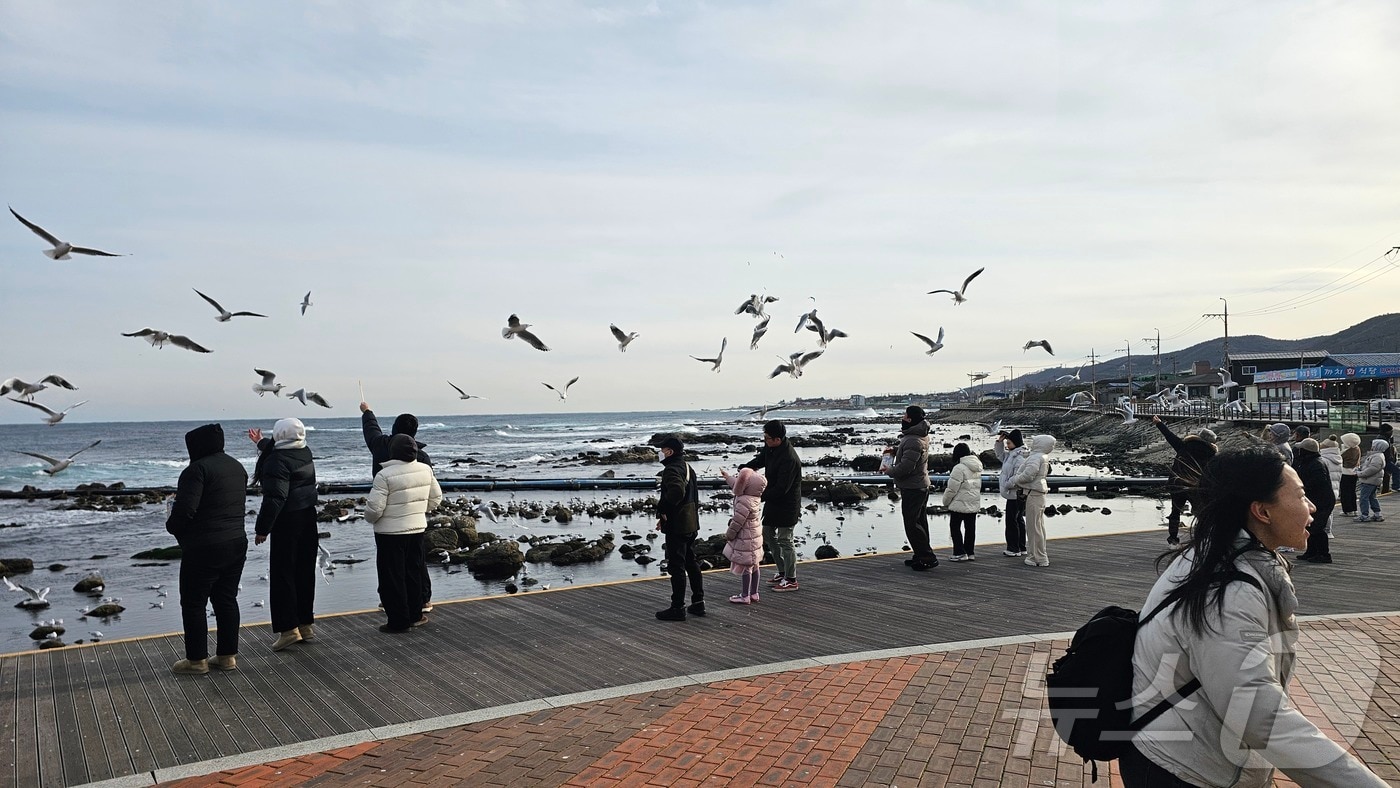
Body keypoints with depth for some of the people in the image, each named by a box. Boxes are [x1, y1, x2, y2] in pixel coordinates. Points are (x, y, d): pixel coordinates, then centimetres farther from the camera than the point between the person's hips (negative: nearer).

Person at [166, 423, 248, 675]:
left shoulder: (198, 469, -15)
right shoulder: (237, 467, 12)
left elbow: (184, 509, -22)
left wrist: (172, 526, -4)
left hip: (204, 549, -8)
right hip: (237, 543, 8)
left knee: (193, 604, 5)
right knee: (226, 600, 14)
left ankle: (197, 660, 11)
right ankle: (227, 656, 18)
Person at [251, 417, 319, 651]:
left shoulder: (277, 461, -17)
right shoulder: (305, 454, 9)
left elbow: (275, 498, -23)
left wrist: (262, 528, -18)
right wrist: (261, 442, 48)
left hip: (287, 522, -8)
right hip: (308, 519, 8)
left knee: (282, 573, -2)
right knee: (305, 572, 13)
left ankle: (288, 628, -6)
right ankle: (306, 624, 21)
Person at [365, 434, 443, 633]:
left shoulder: (385, 475, -20)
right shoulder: (425, 469, -2)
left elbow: (374, 508, -20)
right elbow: (436, 498, 10)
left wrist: (371, 519, 2)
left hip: (390, 533, -6)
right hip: (417, 529, 6)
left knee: (393, 577, 5)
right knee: (414, 572, 18)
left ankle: (399, 621, 10)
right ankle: (415, 615, 26)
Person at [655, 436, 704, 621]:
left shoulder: (672, 469, -16)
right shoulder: (687, 468, 15)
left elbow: (676, 491, -37)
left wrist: (662, 507, -21)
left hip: (676, 526, -10)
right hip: (691, 524, 10)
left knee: (676, 566, -3)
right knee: (691, 563, 17)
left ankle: (678, 608, 2)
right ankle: (698, 602, 23)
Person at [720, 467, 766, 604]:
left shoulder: (744, 502, -27)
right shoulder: (754, 498, 3)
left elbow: (737, 521, -21)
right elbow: (736, 485, 23)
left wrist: (729, 535, -6)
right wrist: (728, 477, 36)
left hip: (745, 540, -10)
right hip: (754, 535, 10)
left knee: (745, 567, -1)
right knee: (753, 566, 16)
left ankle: (745, 596, 6)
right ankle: (754, 593, 25)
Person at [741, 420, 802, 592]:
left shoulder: (789, 459, -30)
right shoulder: (770, 448, -3)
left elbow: (781, 488, -28)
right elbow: (760, 460, 16)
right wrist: (745, 468, -4)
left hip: (787, 505, -10)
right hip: (773, 501, 10)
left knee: (785, 540, 0)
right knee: (768, 535, 17)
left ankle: (791, 580, 13)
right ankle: (782, 572, 31)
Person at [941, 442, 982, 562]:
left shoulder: (959, 468, -19)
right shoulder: (977, 468, 9)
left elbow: (952, 489, -17)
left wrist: (945, 501, -3)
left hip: (960, 504, -8)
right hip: (974, 503, 8)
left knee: (955, 526, 2)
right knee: (970, 527, 12)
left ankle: (960, 552, -1)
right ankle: (970, 552, 17)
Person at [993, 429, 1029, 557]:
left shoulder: (1020, 458, -19)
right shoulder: (1010, 455, 12)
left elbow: (1018, 478, -24)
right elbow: (1000, 454, 31)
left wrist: (1005, 485, -14)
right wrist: (999, 441, 16)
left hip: (1016, 494, -10)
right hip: (1014, 494, 10)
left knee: (1012, 520, -6)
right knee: (1019, 520, 15)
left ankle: (1014, 548, -1)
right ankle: (1021, 548, 23)